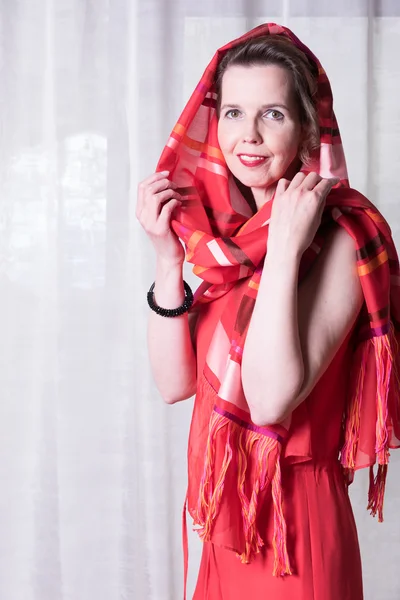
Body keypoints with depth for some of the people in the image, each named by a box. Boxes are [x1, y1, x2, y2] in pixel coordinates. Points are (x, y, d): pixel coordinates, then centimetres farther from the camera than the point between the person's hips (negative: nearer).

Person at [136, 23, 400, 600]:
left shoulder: (338, 238, -18)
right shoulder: (231, 233, 3)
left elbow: (272, 400, -27)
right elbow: (176, 382, -1)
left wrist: (285, 247, -28)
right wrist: (168, 257, -11)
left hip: (292, 510, -6)